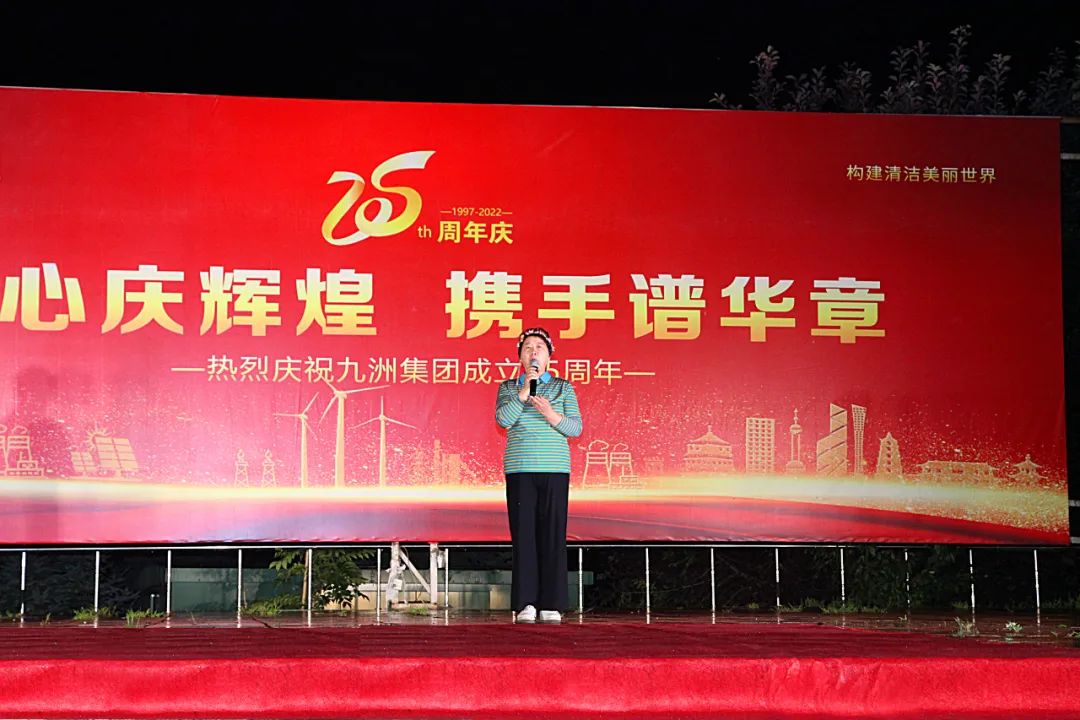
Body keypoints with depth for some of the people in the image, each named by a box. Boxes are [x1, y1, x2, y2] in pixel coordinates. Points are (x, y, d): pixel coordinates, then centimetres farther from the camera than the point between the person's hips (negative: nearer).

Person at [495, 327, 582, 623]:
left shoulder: (563, 388, 12)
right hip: (520, 470, 0)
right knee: (523, 535, -5)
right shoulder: (508, 388, 12)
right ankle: (525, 604, -3)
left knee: (553, 535, -5)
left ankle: (551, 605, -3)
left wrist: (551, 414, -13)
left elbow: (576, 428, 4)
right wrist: (524, 390, -10)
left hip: (555, 469, 0)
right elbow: (503, 420, -5)